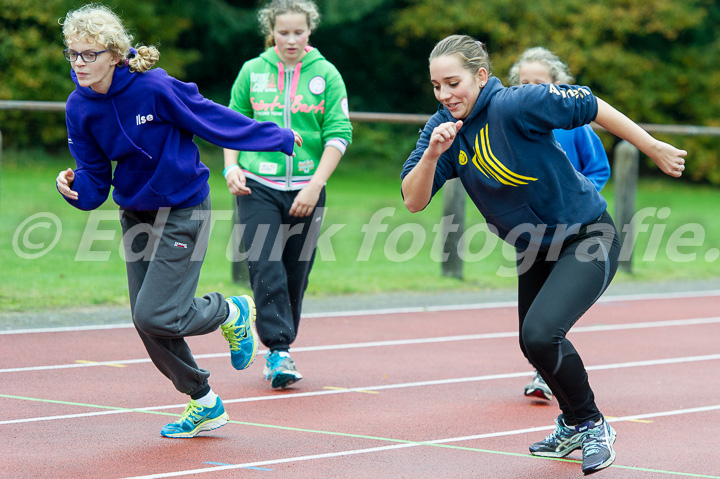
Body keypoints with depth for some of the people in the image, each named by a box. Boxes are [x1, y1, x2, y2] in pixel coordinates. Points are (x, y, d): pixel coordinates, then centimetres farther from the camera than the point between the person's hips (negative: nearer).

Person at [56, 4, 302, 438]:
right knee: (147, 323, 5)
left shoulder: (154, 87, -23)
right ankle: (205, 403, 25)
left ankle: (231, 312, 16)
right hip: (136, 214, 6)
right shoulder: (80, 109, -7)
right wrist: (73, 185, -25)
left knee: (157, 317, -15)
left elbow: (214, 119, -10)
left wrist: (280, 139, 1)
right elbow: (95, 182, -1)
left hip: (182, 212, -6)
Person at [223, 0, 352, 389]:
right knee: (265, 267, -12)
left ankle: (279, 350, 19)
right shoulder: (252, 71, 4)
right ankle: (278, 351, -10)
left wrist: (315, 186, -10)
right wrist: (231, 166, -3)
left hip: (305, 190, 0)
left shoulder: (326, 75, 0)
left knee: (295, 273, 6)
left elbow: (338, 134, -3)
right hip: (257, 187, 0)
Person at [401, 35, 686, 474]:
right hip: (535, 251, 8)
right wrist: (432, 153, -28)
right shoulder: (443, 127, -7)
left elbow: (591, 106, -17)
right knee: (534, 343, 22)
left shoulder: (516, 105, -26)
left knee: (541, 333, -26)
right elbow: (414, 201, -10)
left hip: (589, 240, -8)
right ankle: (573, 427, 50)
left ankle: (593, 426, -2)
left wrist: (654, 148, -10)